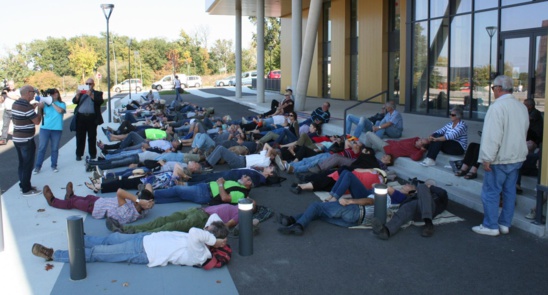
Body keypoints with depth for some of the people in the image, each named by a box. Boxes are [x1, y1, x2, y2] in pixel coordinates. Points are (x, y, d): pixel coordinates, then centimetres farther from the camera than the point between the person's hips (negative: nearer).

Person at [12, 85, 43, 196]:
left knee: (22, 164, 18)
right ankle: (26, 189, 8)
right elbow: (37, 121, -16)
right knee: (28, 165, 1)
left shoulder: (15, 104, 7)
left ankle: (24, 185, 27)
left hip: (17, 139, 9)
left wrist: (33, 107, 13)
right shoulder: (27, 107, -21)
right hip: (26, 140, -9)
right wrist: (40, 108, -4)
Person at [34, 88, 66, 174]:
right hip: (45, 128, 1)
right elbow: (41, 114, -2)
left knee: (55, 148, 7)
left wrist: (53, 103, -14)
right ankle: (37, 166, 7)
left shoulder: (62, 104, 3)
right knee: (42, 147, 2)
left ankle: (54, 165, 18)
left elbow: (60, 110, -18)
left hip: (57, 129, -1)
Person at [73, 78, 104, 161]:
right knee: (80, 137, 3)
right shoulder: (81, 93, 18)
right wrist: (77, 95, -10)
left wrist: (91, 95, -19)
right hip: (81, 117, 2)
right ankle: (79, 154, 8)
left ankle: (92, 154, 10)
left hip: (92, 118, -2)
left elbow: (100, 102, -8)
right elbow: (74, 101, 8)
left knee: (92, 137, 2)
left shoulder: (97, 93, 10)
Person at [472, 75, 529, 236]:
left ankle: (490, 226, 7)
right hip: (517, 157, 8)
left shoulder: (497, 107, -17)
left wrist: (487, 158, -17)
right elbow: (524, 132, 17)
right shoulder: (522, 107, 9)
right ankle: (505, 224, 21)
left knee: (491, 192, 1)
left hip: (500, 158, -8)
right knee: (509, 191, 13)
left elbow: (492, 136, -21)